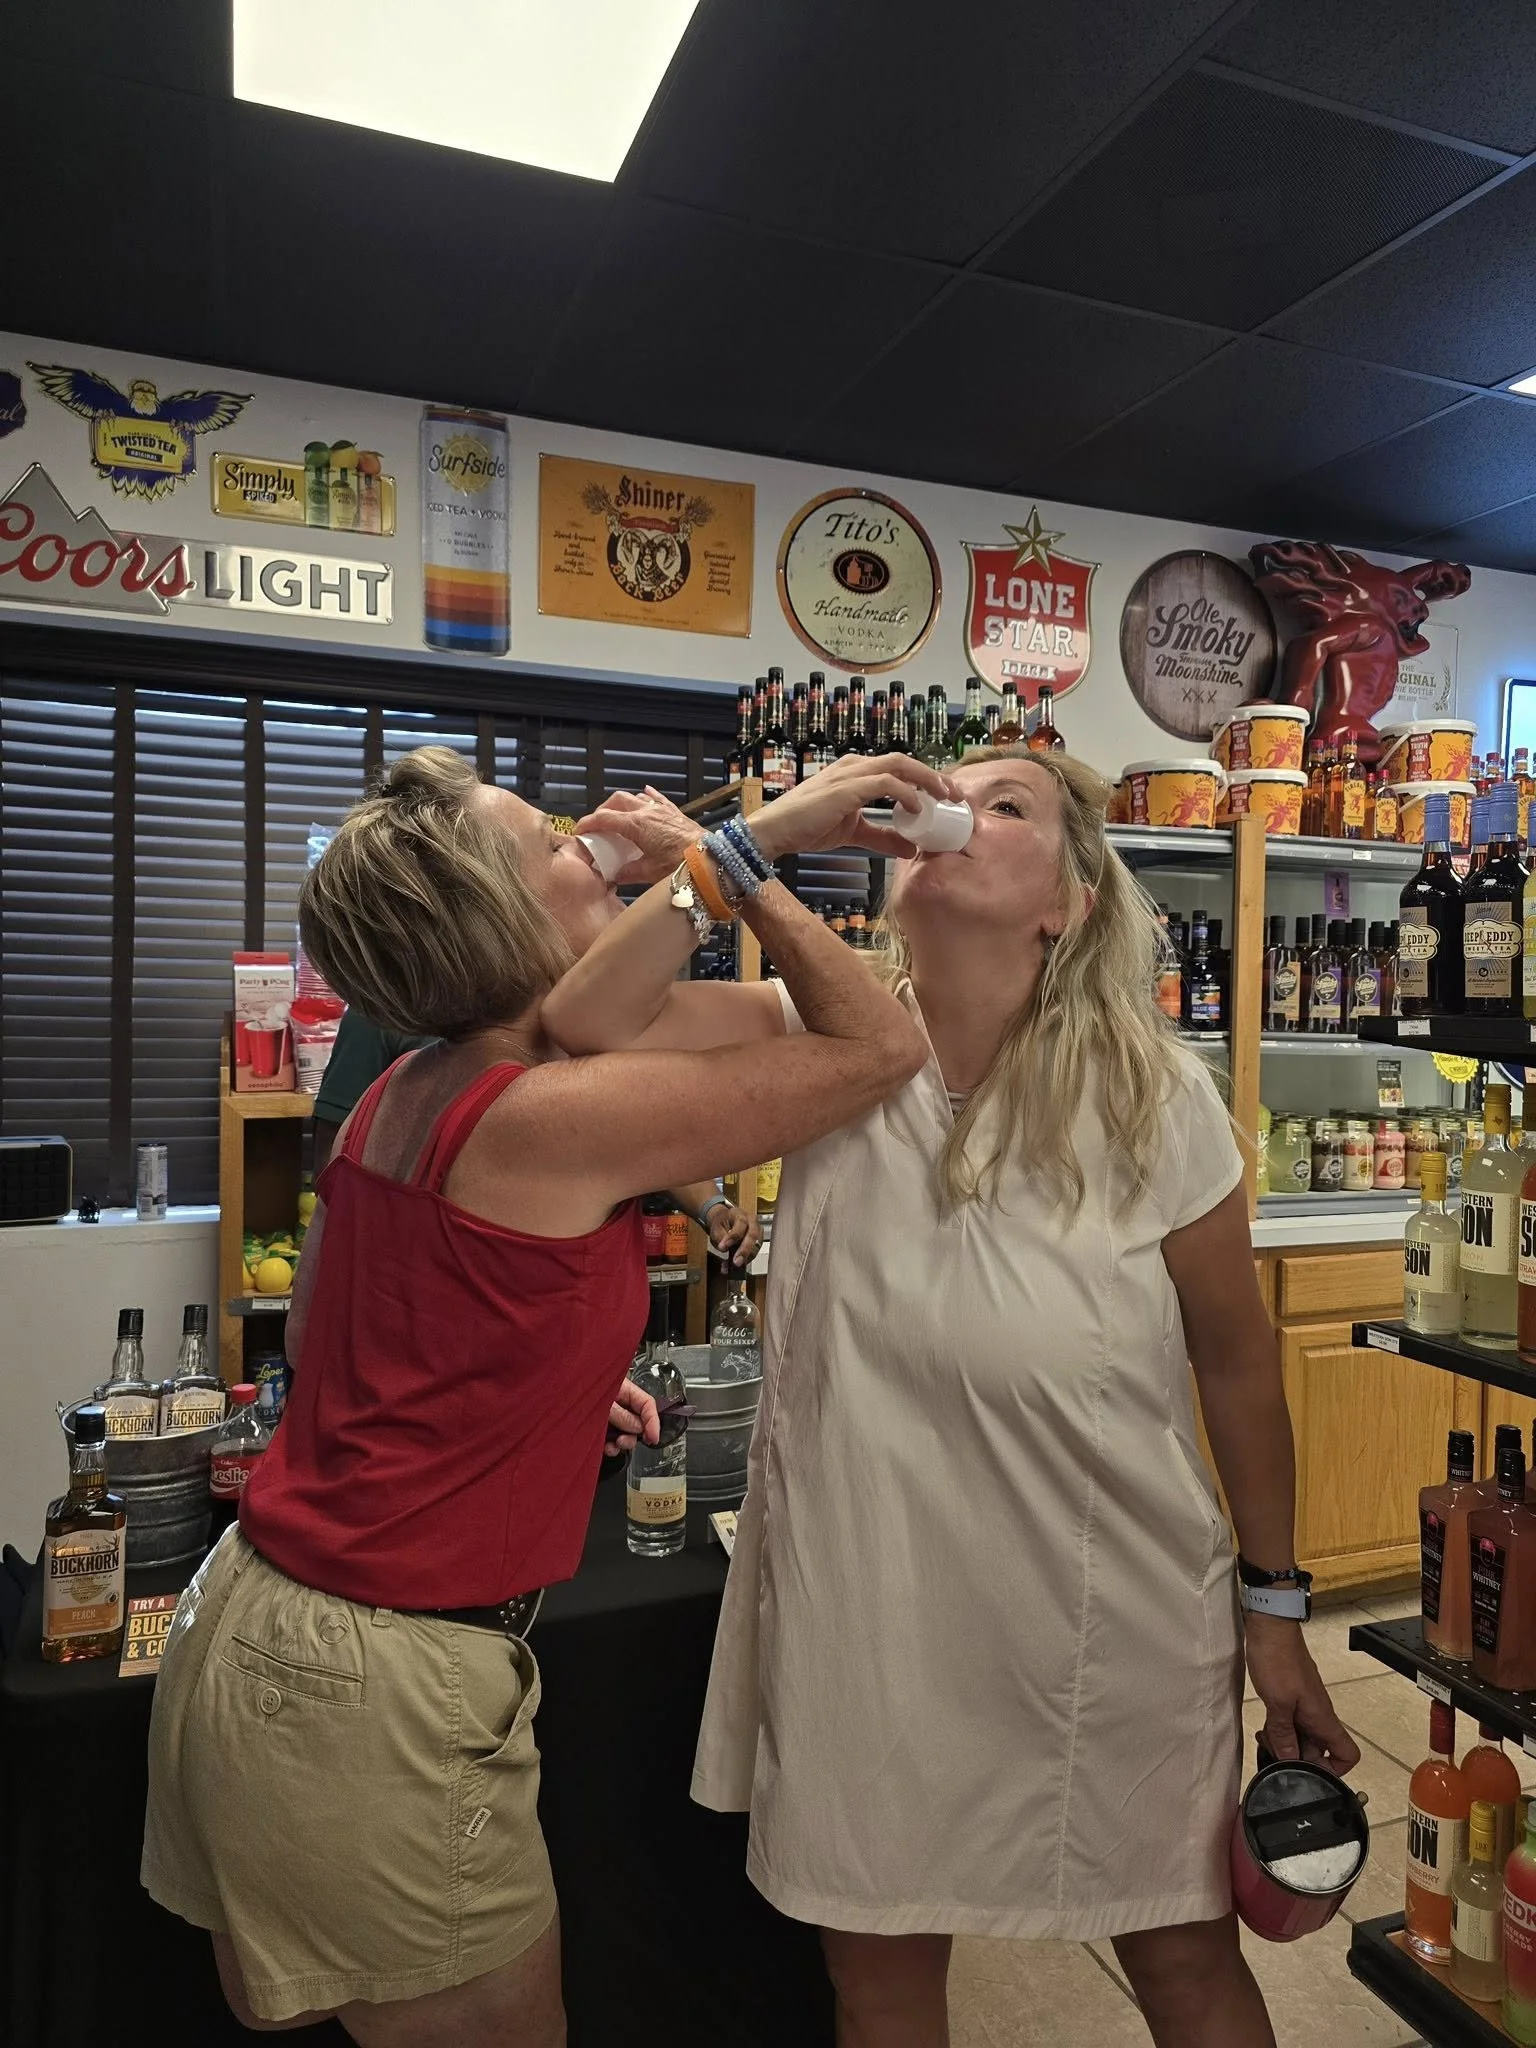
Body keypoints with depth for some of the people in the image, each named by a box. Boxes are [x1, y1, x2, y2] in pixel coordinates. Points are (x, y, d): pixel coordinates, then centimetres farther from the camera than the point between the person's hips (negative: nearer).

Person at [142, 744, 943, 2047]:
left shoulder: (404, 1095, 3)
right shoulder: (555, 1115, -23)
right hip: (372, 1691, -8)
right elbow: (881, 1050, -17)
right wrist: (743, 855, -13)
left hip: (262, 1621, 8)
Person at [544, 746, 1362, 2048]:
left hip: (1113, 1630, -1)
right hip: (868, 1620, 1)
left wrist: (1277, 1609, 3)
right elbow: (594, 1021, -21)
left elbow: (1235, 1358, -3)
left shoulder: (1151, 1096, -13)